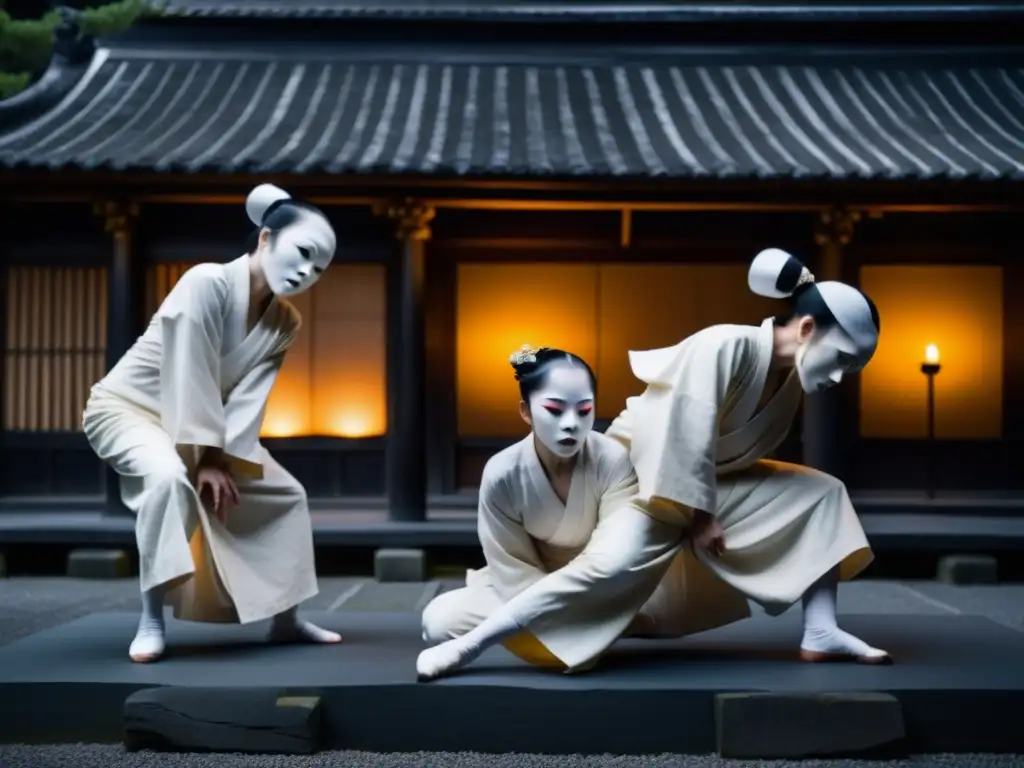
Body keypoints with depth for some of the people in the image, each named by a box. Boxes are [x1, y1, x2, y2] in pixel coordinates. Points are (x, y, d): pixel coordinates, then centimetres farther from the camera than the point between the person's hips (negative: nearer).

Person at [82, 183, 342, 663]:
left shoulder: (285, 322, -5)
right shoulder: (206, 283, -28)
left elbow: (248, 398, -11)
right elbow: (190, 381, -29)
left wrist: (222, 461, -22)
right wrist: (206, 460, -27)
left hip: (203, 424, 8)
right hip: (125, 407, -8)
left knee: (285, 493, 5)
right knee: (171, 477, -38)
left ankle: (285, 618, 18)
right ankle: (151, 619, -28)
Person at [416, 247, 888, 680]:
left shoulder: (790, 381, -2)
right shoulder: (726, 346, -28)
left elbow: (741, 452, 8)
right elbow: (687, 440, -29)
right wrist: (701, 516, -20)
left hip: (710, 483, 8)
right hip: (646, 478, -8)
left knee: (822, 493, 0)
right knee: (611, 566, -33)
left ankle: (821, 633, 0)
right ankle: (468, 646, -27)